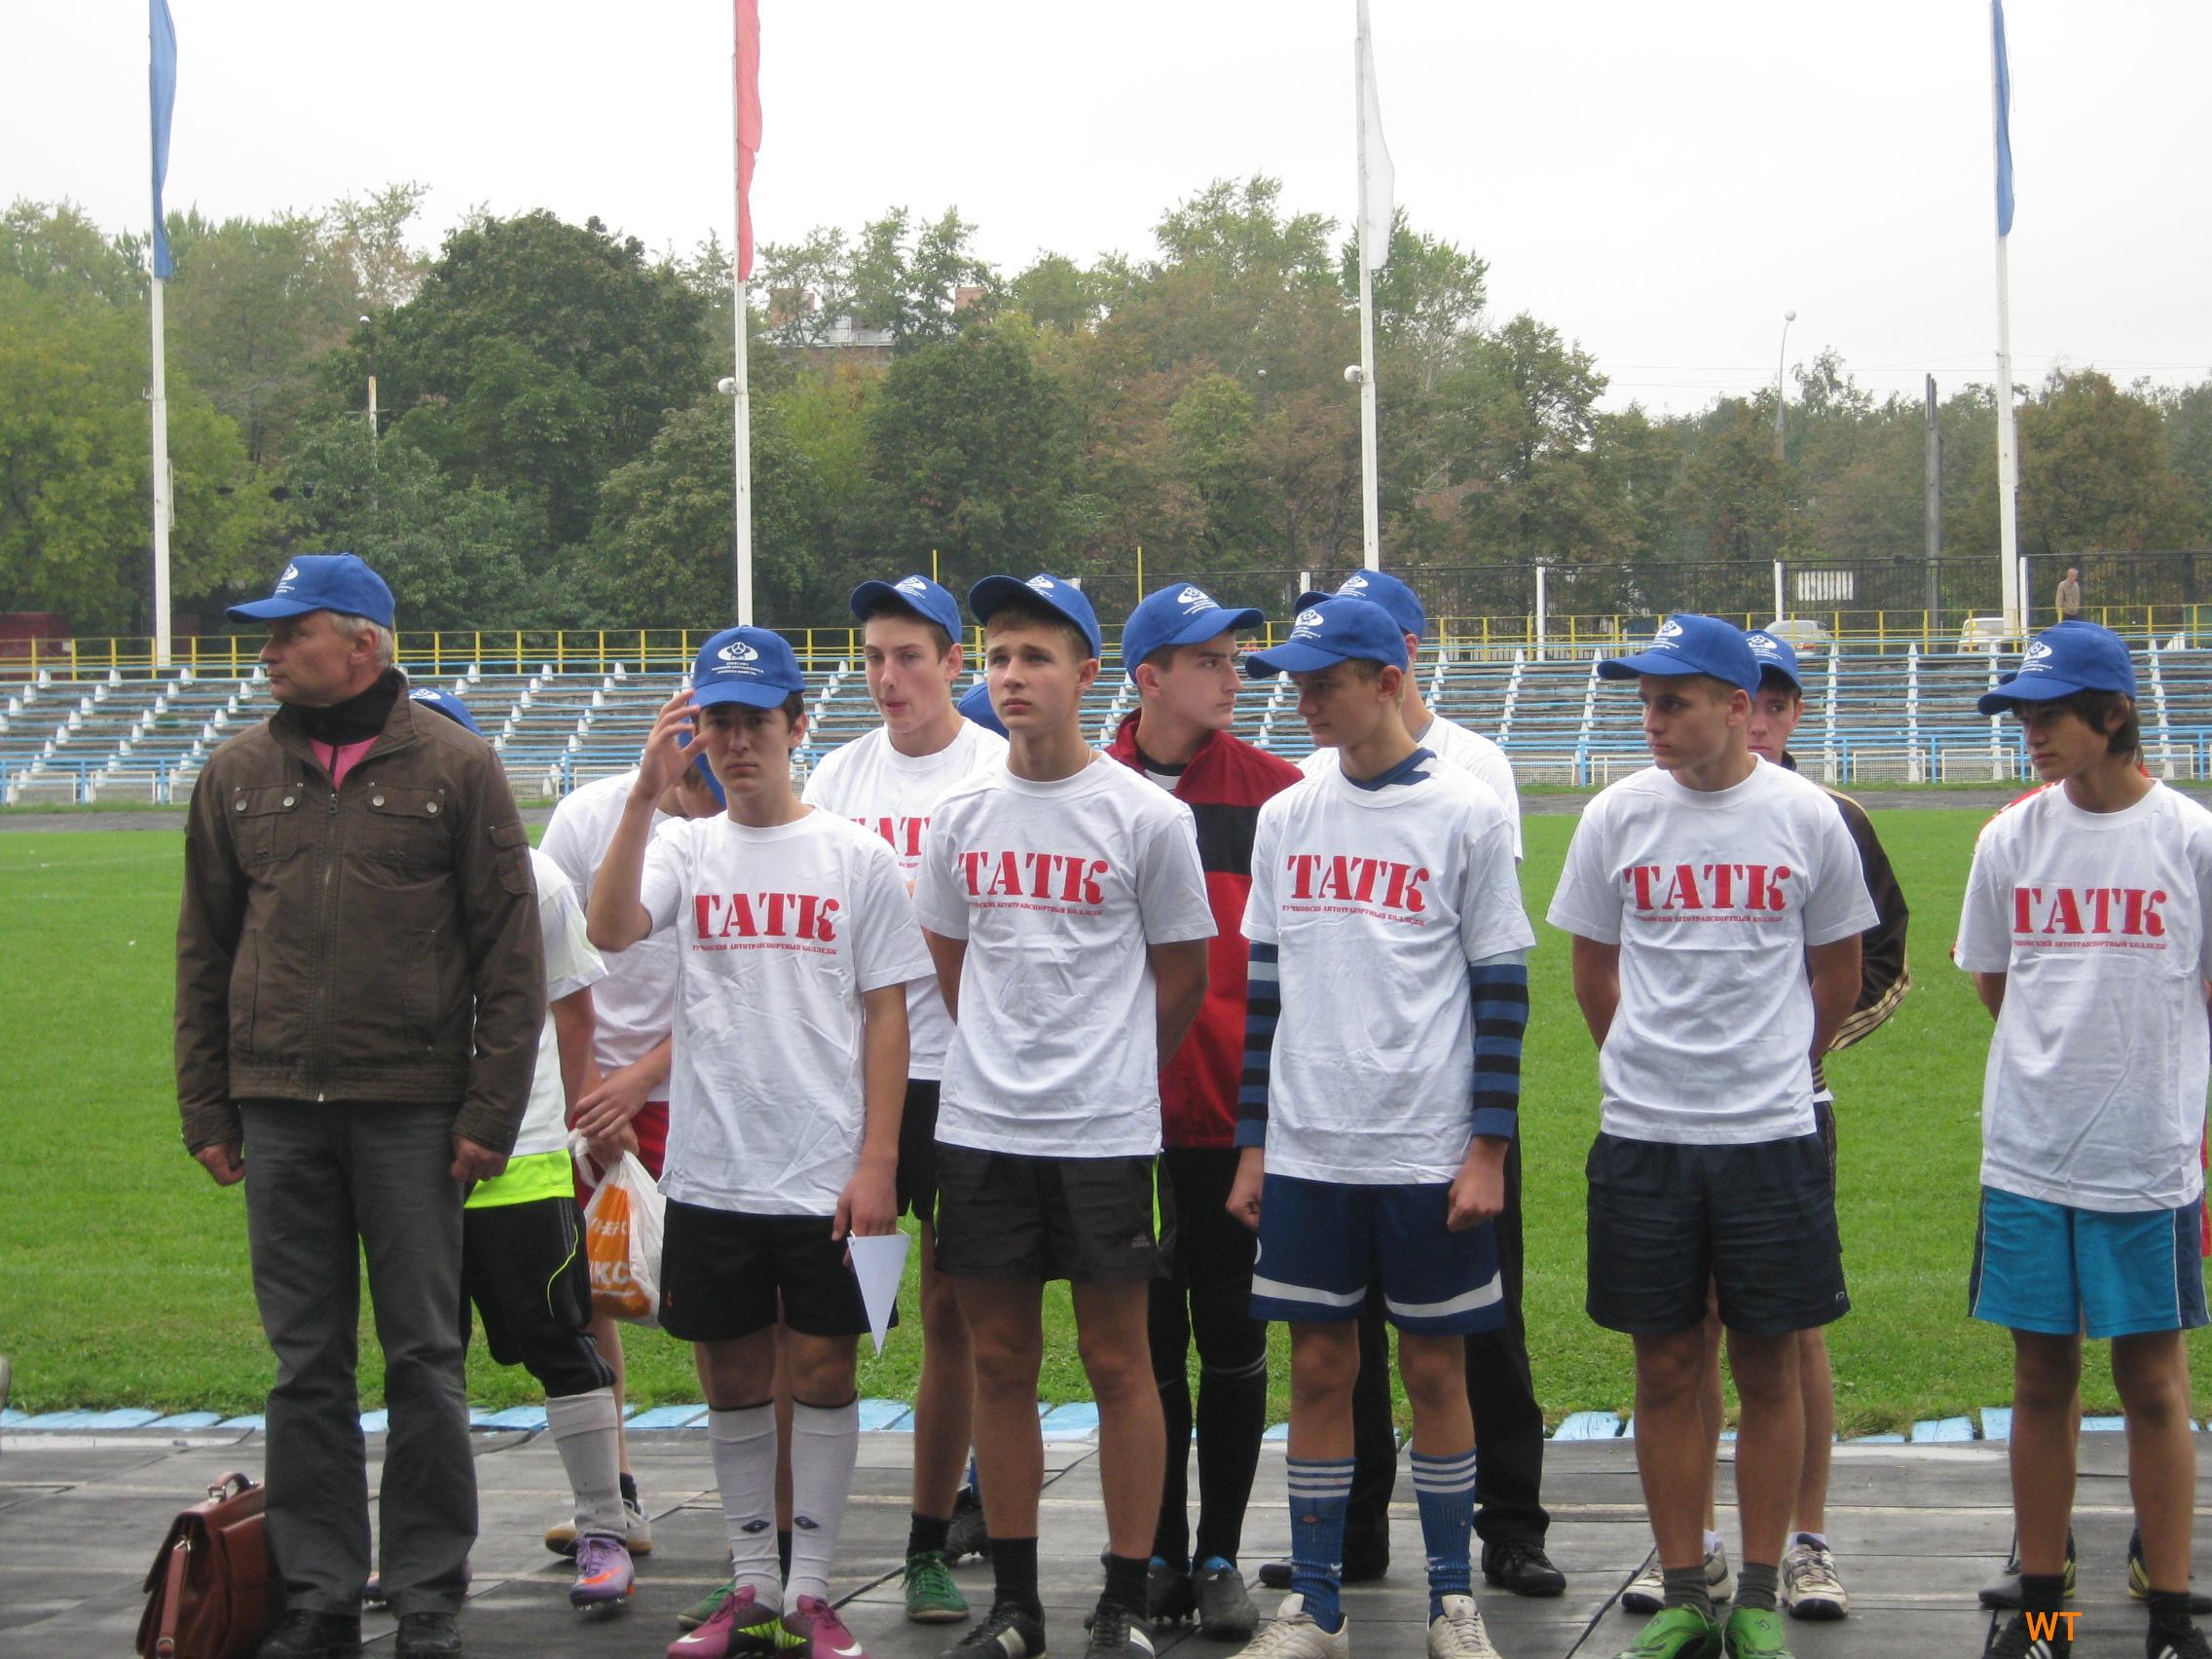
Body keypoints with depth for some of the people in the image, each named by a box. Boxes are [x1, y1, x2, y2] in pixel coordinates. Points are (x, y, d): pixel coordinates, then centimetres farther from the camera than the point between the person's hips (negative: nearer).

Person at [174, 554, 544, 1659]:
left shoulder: (455, 770, 0)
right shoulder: (238, 777, 10)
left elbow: (510, 954, -1)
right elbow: (204, 954, 14)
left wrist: (489, 1110, -6)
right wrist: (205, 1110, 8)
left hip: (411, 1111, -3)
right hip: (280, 1114, 3)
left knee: (424, 1359, 2)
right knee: (305, 1364, 6)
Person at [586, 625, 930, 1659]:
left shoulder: (857, 858, 1)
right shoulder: (685, 849, 5)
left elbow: (886, 1015, 0)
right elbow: (610, 930, -15)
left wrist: (877, 1162, -6)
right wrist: (647, 795, -22)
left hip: (829, 1175, -2)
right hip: (711, 1174, 2)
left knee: (823, 1372, 2)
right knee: (733, 1377, 9)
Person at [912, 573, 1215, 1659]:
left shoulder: (1147, 817, -5)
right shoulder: (961, 815, 6)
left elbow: (1182, 978, 4)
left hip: (1106, 1133, -4)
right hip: (979, 1127, 4)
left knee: (1117, 1360, 1)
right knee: (1000, 1361, 8)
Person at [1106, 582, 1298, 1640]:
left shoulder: (1273, 790, -1)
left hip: (1239, 1106, -1)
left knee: (1231, 1335, 5)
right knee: (1145, 1337, 9)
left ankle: (1220, 1557, 14)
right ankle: (1159, 1552, 20)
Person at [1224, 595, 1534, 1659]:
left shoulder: (1464, 815, -3)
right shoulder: (1285, 819, 9)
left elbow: (1503, 989, -3)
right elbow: (1265, 985, 13)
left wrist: (1489, 1147, -8)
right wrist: (1252, 1145, 10)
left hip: (1430, 1156, -3)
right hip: (1306, 1152, 3)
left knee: (1434, 1369, 5)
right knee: (1318, 1370, 6)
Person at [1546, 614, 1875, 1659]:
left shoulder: (1806, 818, -1)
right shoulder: (1618, 815, 1)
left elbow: (1837, 970, 12)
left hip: (1772, 1136, -1)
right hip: (1643, 1138, 1)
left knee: (1768, 1369, 4)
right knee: (1666, 1371, 5)